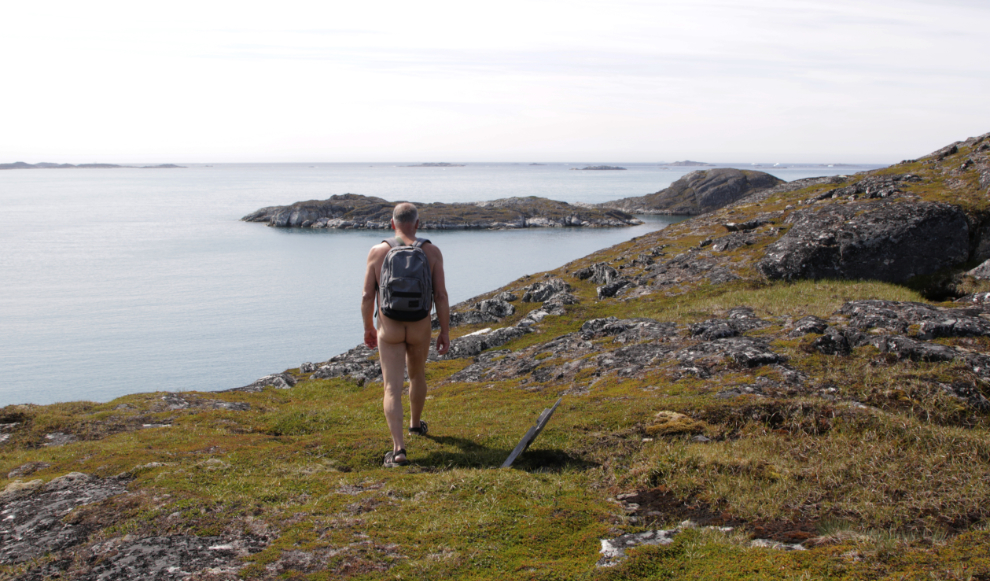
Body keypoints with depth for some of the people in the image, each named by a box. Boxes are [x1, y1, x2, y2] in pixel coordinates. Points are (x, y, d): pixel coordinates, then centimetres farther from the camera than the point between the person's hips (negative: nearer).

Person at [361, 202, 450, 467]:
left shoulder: (377, 252, -5)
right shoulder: (431, 252, -6)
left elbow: (367, 296, -3)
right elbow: (441, 295, -8)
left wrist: (368, 328, 12)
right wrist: (445, 332, 0)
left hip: (389, 329, -1)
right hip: (420, 329, 2)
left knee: (392, 388, -3)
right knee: (417, 375, 27)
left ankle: (398, 449, -16)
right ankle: (416, 423, 49)